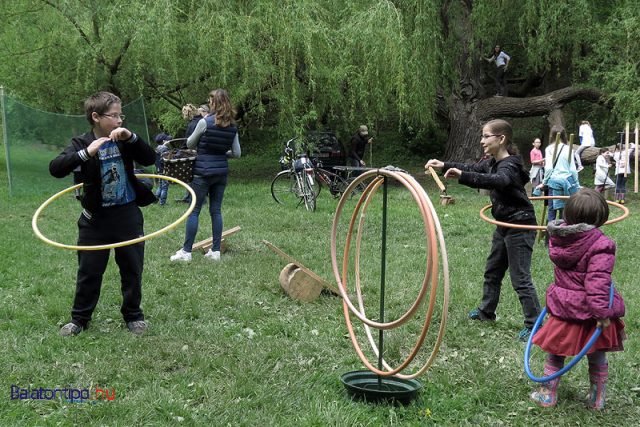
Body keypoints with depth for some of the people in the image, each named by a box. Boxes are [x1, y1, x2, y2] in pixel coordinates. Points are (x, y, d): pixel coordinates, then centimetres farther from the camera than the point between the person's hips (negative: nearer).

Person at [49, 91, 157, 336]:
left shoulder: (124, 141, 1)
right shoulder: (81, 143, -7)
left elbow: (150, 159, -6)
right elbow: (55, 169, -20)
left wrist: (131, 137, -20)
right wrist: (86, 153, -34)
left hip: (128, 216, 2)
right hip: (96, 219, -2)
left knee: (132, 269, 10)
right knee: (89, 272, 8)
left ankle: (133, 315, 27)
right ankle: (79, 318, 24)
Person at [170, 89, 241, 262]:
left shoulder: (205, 122, -11)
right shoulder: (232, 127, 4)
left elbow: (190, 144, 1)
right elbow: (237, 153, 6)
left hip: (203, 172, -5)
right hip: (221, 172, 5)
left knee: (194, 211, 1)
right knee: (216, 210, 9)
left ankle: (186, 251, 3)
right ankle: (215, 251, 11)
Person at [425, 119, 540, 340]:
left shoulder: (509, 166, -23)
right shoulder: (492, 163, 6)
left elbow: (498, 180, -44)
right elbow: (471, 168, 17)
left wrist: (462, 176, -54)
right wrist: (444, 165, 2)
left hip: (520, 227, -10)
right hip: (504, 225, 10)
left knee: (520, 279, -6)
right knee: (492, 271, 21)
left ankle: (533, 324, 4)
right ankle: (486, 311, 37)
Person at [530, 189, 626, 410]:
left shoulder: (557, 236, -5)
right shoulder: (600, 245, -22)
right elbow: (597, 283, -26)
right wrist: (602, 313, -24)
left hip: (562, 307, 4)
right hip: (589, 310, -3)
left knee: (555, 354, 18)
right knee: (597, 357, 18)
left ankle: (547, 395, 27)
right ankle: (596, 400, 31)